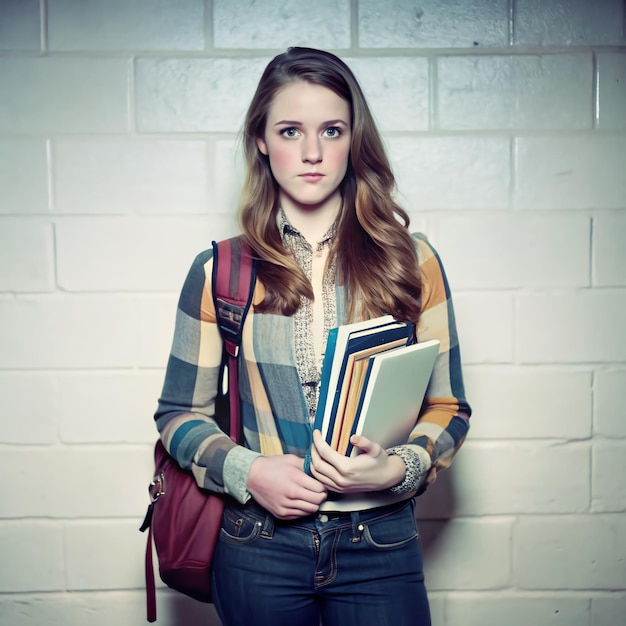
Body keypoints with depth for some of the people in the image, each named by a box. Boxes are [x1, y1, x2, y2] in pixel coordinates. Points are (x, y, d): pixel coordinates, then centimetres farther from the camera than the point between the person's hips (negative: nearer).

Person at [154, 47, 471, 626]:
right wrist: (248, 471, -12)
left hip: (381, 546, 0)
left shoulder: (410, 261, -1)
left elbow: (448, 408, 4)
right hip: (259, 544, 0)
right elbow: (179, 412, 4)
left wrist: (396, 469, -14)